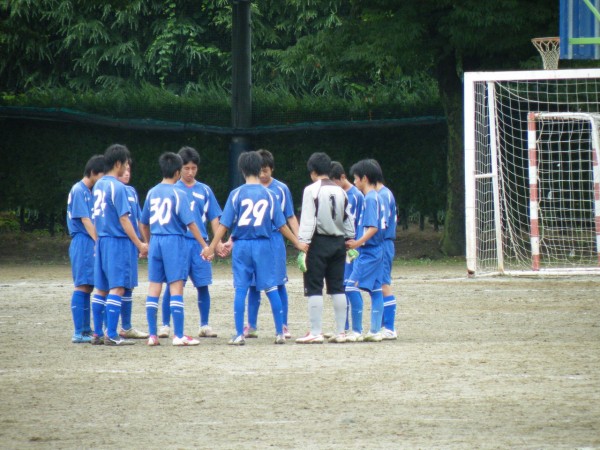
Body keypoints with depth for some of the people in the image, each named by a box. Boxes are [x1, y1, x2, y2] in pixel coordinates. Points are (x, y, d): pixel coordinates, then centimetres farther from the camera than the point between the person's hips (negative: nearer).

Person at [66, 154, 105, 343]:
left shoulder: (90, 192, 17)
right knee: (82, 286, -11)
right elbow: (85, 220, -15)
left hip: (92, 244, 9)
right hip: (82, 242, -9)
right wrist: (99, 242, -18)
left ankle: (86, 330, 15)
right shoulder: (79, 191, -10)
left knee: (87, 287, 11)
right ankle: (78, 333, -13)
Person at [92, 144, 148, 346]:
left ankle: (97, 333, 14)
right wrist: (139, 244, -13)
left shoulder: (98, 185, 12)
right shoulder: (117, 187, -13)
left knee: (101, 289, 12)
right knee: (117, 288, -7)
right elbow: (123, 219, -16)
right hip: (117, 241, -8)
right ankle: (111, 335, -10)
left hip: (101, 241, 8)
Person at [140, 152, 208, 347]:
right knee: (176, 288, -4)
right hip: (175, 242, -5)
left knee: (154, 289, 6)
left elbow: (143, 224, 15)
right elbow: (190, 223, -11)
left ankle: (152, 335, 7)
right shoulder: (178, 194, -8)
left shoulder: (152, 193, 9)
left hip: (155, 242, 5)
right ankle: (178, 336, -6)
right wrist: (204, 245, -6)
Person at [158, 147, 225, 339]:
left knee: (203, 285, 3)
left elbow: (214, 219, 12)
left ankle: (204, 325, 12)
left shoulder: (204, 191, 9)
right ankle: (165, 325, 6)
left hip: (199, 244, 2)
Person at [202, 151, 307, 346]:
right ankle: (280, 333, 8)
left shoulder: (236, 194, -3)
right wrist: (298, 243, 16)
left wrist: (211, 247, -1)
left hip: (241, 246, -1)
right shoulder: (268, 195, 2)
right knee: (271, 289, 6)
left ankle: (239, 335, -3)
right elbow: (281, 225, 5)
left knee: (240, 289, 1)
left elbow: (224, 224, -5)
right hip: (263, 246, 1)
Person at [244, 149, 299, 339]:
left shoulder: (281, 189, 2)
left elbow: (290, 217, 5)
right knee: (254, 285, 4)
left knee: (279, 284, -1)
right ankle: (251, 326, 10)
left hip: (275, 240, -1)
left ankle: (283, 326, 5)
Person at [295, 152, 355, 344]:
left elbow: (308, 220, -14)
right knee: (337, 288, 9)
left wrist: (303, 244, -15)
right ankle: (340, 332, 9)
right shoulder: (340, 191, 10)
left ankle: (315, 333, -8)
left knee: (314, 288, -4)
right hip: (338, 242, 6)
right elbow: (348, 219, 13)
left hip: (318, 242, -6)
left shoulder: (311, 190, -8)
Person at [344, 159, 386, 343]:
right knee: (375, 289, 8)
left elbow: (373, 227, -22)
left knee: (352, 287, -12)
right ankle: (375, 331, 9)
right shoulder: (376, 197, 14)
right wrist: (357, 242, 22)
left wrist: (358, 242, -28)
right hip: (376, 251, 10)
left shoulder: (369, 198, -14)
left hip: (368, 251, -10)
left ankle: (357, 331, -12)